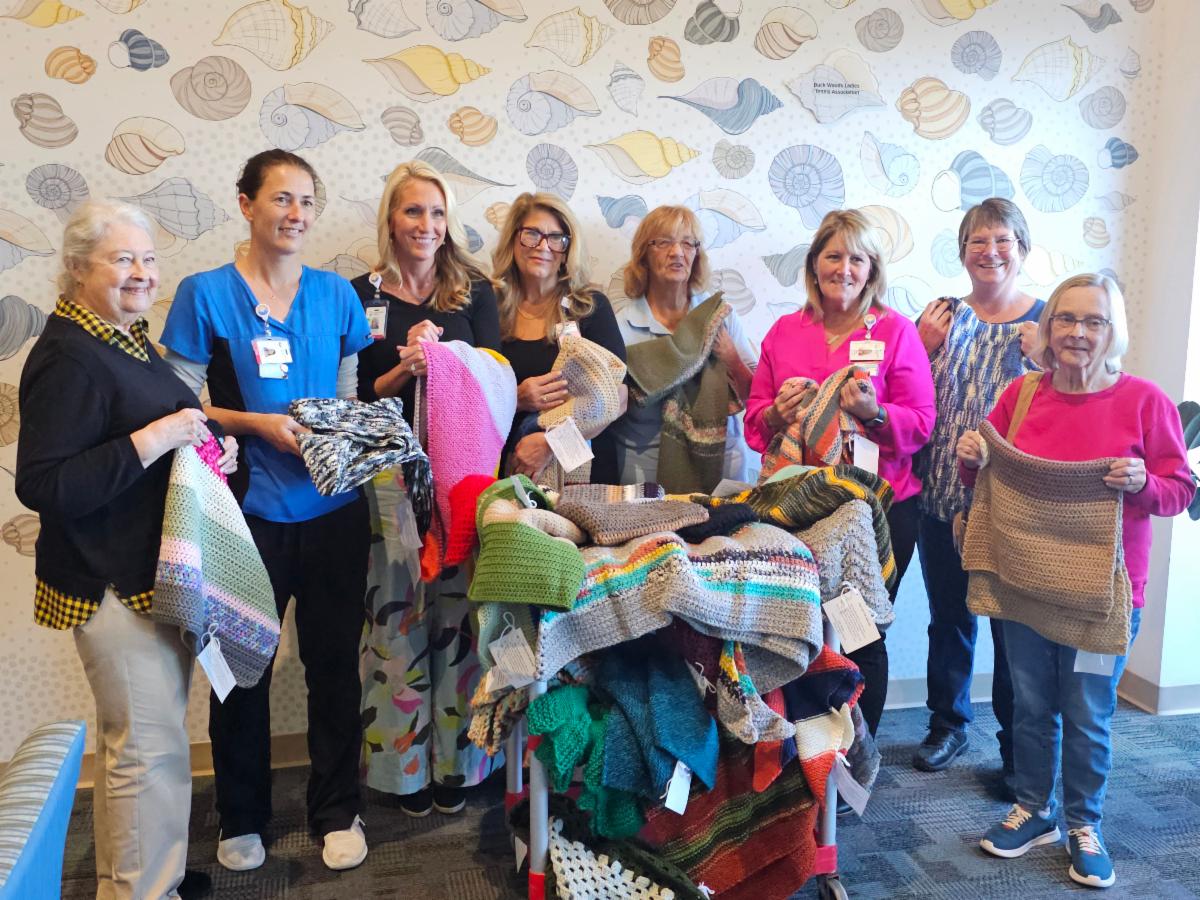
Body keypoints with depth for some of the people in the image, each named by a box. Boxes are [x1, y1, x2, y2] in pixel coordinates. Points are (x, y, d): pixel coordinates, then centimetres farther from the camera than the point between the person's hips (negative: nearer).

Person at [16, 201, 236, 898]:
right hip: (115, 584, -10)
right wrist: (150, 441, -27)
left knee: (151, 734, 20)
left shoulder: (128, 341, 12)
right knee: (149, 745, -3)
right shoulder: (69, 359, -18)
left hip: (157, 573, 10)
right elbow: (41, 485, -25)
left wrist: (209, 446, 5)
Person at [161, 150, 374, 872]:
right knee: (244, 669, 11)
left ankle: (338, 812, 30)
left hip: (334, 508, 3)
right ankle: (242, 818, 33)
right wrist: (261, 423, -16)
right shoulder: (206, 295, -3)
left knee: (335, 664, 11)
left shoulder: (336, 295, 6)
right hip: (250, 511, -2)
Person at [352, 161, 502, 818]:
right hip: (392, 472, -1)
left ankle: (456, 761, 18)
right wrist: (402, 371, -14)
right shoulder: (362, 295, 6)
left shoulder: (474, 291, 9)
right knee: (398, 611, 2)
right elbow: (356, 395, 3)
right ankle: (404, 765, 17)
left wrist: (437, 350, -15)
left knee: (458, 611, 3)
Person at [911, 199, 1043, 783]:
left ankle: (1017, 750, 20)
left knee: (1014, 625, 4)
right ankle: (947, 725, 33)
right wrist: (924, 348, -8)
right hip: (942, 497, 3)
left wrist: (1042, 360, -16)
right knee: (948, 618, 15)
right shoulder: (942, 316, 7)